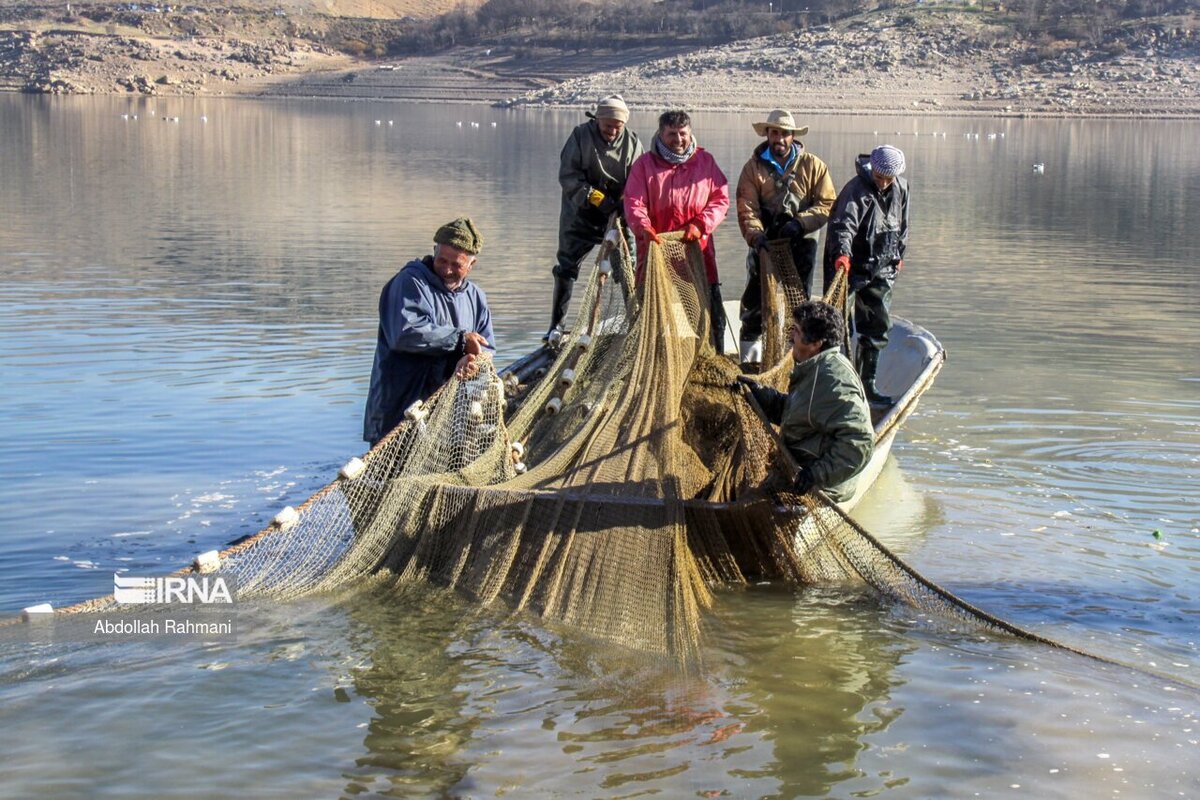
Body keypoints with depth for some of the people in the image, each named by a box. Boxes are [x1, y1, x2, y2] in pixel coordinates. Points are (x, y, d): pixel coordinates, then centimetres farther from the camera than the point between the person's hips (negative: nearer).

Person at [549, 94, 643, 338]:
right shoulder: (581, 135, -9)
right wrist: (594, 197, -23)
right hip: (581, 214, -1)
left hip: (617, 214, 2)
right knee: (567, 266, 1)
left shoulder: (632, 141, -2)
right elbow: (567, 174, -13)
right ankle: (556, 324, 11)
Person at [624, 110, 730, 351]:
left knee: (711, 312, 2)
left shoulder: (705, 161, 10)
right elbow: (633, 202, -3)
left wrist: (700, 224, -11)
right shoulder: (645, 164, 6)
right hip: (656, 248, -1)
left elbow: (721, 200, 6)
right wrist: (644, 228, -23)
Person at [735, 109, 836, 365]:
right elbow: (746, 209, -8)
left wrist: (800, 222, -17)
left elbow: (828, 204, -2)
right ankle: (750, 362, 9)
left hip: (801, 245, 0)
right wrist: (756, 235, -26)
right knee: (754, 306, 0)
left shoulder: (813, 166, 2)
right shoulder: (754, 167, 1)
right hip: (765, 245, 0)